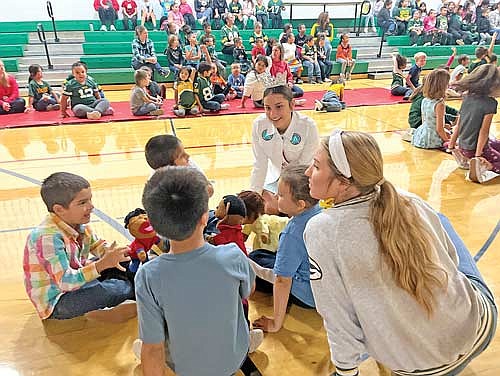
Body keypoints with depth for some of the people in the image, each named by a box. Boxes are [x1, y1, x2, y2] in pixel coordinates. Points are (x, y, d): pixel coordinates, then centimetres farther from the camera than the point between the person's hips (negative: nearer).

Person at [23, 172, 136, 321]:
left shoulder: (78, 224, -7)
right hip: (55, 302, -8)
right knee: (113, 289, -25)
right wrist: (102, 264, -39)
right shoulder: (48, 237, -31)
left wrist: (112, 255, -19)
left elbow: (99, 247, 4)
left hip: (75, 277, 9)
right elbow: (66, 282, -33)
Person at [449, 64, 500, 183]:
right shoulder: (490, 103, -16)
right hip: (475, 148, -8)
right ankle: (482, 165, -19)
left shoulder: (467, 97, 3)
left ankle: (467, 159, 12)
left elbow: (458, 125, 6)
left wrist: (452, 146, 13)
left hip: (463, 146, 8)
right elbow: (484, 131, -19)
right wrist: (478, 155, -19)